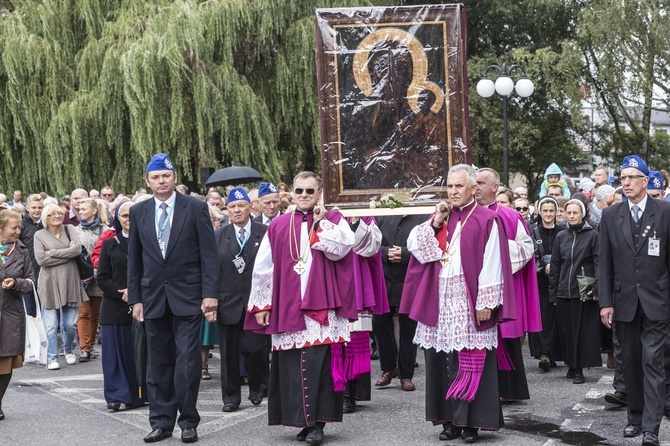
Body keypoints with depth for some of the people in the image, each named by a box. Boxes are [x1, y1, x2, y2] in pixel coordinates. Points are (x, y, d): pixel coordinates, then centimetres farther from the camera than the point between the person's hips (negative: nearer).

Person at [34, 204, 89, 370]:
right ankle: (52, 358, 9)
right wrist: (67, 253, -9)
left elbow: (78, 248, -9)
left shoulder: (70, 229, 8)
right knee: (51, 325, -3)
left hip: (70, 282, 2)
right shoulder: (40, 235, 2)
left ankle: (68, 349, 32)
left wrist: (53, 253, -11)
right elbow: (41, 259, -10)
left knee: (71, 324, 5)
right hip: (50, 284, -2)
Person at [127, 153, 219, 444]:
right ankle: (162, 422, 17)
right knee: (158, 362, 8)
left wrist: (210, 294, -10)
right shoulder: (138, 212, 8)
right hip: (153, 297, 3)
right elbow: (134, 259, 11)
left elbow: (209, 254, -4)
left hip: (188, 297, -3)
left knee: (187, 361, -4)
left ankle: (188, 422, 7)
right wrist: (135, 298, 6)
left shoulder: (196, 208, -2)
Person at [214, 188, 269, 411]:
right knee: (229, 353, 5)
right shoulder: (218, 236, 8)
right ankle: (231, 397, 17)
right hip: (228, 303, 2)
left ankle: (258, 388, 22)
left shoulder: (265, 233, 2)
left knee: (256, 349, -3)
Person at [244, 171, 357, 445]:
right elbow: (263, 268, 10)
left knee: (318, 363, -9)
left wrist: (320, 222, -9)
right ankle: (301, 420, 12)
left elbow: (341, 249, -13)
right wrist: (261, 305, 5)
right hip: (287, 309, 3)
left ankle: (316, 422, -4)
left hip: (320, 307, -3)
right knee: (291, 365, 3)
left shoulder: (333, 219, 6)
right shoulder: (278, 226, 11)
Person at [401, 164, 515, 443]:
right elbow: (413, 245, 7)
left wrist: (485, 303, -14)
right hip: (440, 300, 5)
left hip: (470, 301, -5)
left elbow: (492, 266, -8)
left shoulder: (485, 220, -3)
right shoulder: (439, 217, 14)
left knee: (472, 363, -2)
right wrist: (434, 223, -5)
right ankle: (450, 419, 15)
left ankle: (471, 421, 5)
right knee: (443, 361, 7)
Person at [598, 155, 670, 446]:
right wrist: (605, 302, 0)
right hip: (624, 301, 3)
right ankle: (635, 418, 21)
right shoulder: (610, 215, 5)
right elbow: (605, 263, 5)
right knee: (631, 363, 10)